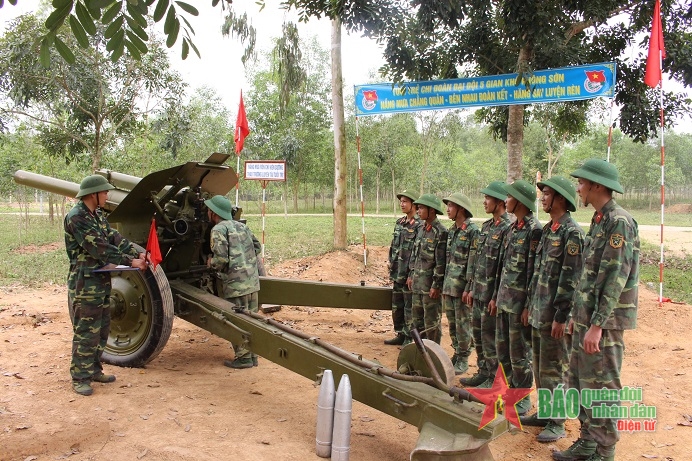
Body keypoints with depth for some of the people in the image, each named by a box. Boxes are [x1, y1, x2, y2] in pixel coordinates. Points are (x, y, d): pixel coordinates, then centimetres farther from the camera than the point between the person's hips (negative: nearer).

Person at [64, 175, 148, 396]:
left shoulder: (97, 215, 13)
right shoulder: (76, 218, -17)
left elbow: (115, 237, 6)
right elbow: (99, 248, -22)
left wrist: (137, 254, -8)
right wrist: (130, 261, -21)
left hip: (102, 280, 9)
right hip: (85, 283, -9)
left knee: (102, 328, 16)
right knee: (86, 332, -3)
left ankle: (94, 369, 29)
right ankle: (80, 377, 8)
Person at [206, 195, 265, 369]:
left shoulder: (218, 230, -8)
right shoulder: (241, 226, 16)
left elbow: (221, 259, -17)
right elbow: (257, 247, 19)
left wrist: (211, 262, 3)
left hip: (235, 284, -8)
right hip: (253, 281, 8)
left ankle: (243, 358, 7)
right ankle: (252, 355, 22)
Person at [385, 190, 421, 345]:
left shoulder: (419, 226, -13)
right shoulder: (399, 223, 12)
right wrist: (392, 271, 13)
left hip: (409, 275, -8)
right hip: (398, 274, 8)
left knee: (410, 309, 1)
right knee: (396, 307, 15)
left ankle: (410, 339, 12)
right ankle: (400, 334, 28)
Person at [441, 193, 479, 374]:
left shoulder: (473, 231, -13)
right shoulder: (451, 230, 12)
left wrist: (468, 288, -18)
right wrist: (444, 285, 15)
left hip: (462, 286, -8)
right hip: (449, 285, 8)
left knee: (463, 324, 2)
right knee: (452, 323, 14)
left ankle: (463, 360, 13)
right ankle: (456, 354, 27)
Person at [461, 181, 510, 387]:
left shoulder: (507, 229, -16)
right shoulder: (486, 226, 12)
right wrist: (473, 289, 16)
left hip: (492, 295, -9)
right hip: (479, 293, 9)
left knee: (490, 338, 0)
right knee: (478, 334, 17)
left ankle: (494, 380, 13)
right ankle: (483, 372, 30)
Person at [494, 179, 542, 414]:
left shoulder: (534, 230, -15)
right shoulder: (513, 227, 12)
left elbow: (534, 271, -18)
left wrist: (528, 306, -19)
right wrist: (496, 296, 17)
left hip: (519, 302, -9)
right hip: (505, 299, 9)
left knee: (519, 353, 3)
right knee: (502, 350, 16)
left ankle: (523, 399, 16)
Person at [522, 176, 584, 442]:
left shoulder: (571, 232, -15)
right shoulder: (547, 230, 13)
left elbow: (570, 278, -19)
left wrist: (560, 316, -20)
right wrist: (531, 305, 16)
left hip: (554, 315, -9)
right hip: (538, 312, 9)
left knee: (553, 369, 1)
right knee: (539, 366, 17)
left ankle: (556, 423, 13)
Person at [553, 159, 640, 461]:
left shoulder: (619, 222, -16)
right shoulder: (599, 220, 13)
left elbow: (615, 279, -21)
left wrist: (597, 325, -23)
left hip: (605, 321, -10)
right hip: (587, 317, 10)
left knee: (601, 389, 0)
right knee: (579, 384, 16)